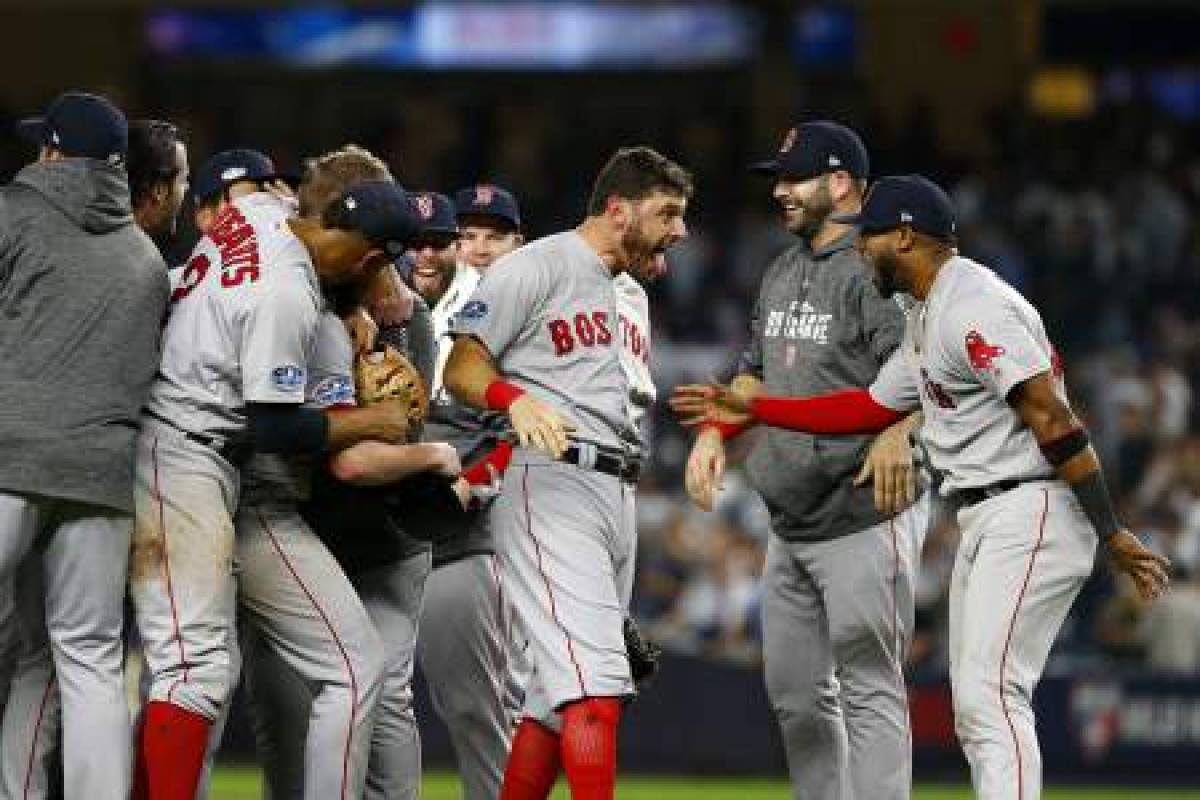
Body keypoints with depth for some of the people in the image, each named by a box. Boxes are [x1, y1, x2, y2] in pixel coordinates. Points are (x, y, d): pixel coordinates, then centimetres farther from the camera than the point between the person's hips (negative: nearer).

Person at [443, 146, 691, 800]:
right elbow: (461, 367, -10)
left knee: (558, 696, 9)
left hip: (617, 494, 9)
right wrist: (515, 397, -27)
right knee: (595, 679, -21)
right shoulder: (537, 267, -3)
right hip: (550, 482, -9)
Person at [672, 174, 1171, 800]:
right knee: (975, 709, 10)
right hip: (983, 523, 11)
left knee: (989, 695, -19)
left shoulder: (975, 309, -16)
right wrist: (751, 409, 26)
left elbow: (1053, 421, -20)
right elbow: (872, 408, 28)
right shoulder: (926, 321, 18)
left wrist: (1111, 535, -23)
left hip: (1032, 512, -11)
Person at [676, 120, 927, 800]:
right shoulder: (784, 273, 16)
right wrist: (716, 432, 12)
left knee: (869, 688, -9)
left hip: (866, 519, -10)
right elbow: (759, 372, 27)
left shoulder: (875, 267, -13)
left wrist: (896, 432, -43)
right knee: (794, 690, 13)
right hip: (792, 527, 10)